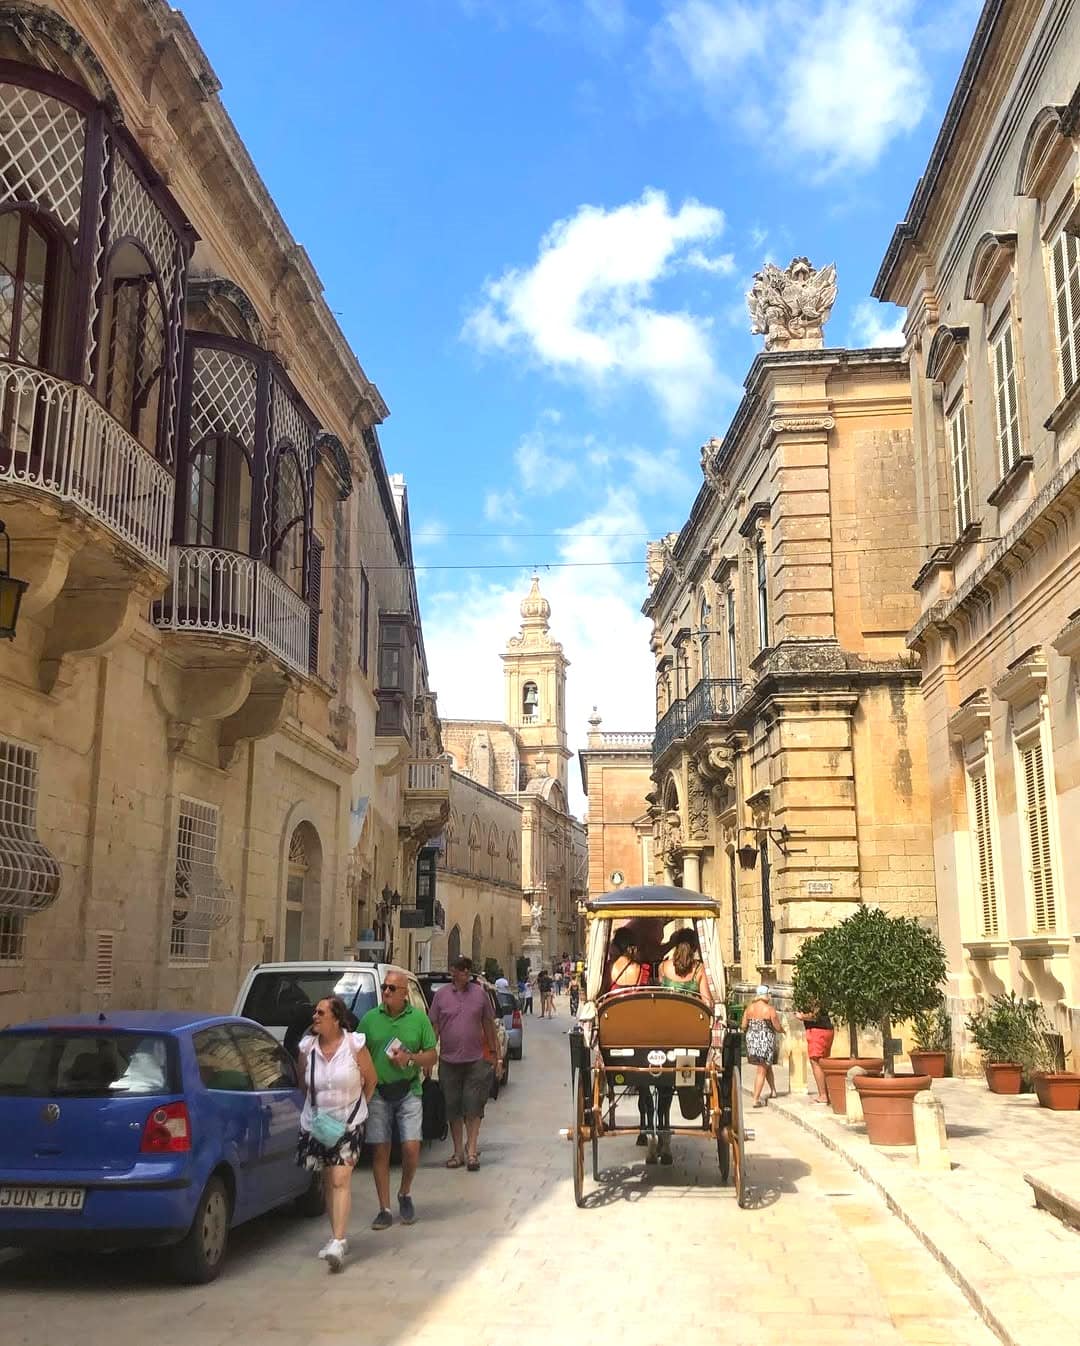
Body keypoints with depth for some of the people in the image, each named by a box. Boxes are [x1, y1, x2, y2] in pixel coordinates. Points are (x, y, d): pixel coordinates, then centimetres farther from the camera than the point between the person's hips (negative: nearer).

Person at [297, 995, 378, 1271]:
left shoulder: (355, 1045, -11)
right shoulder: (307, 1047, -2)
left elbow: (370, 1080, 2)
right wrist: (315, 1108, 10)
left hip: (349, 1123, -4)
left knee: (341, 1180, -14)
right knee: (328, 1181, 12)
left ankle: (338, 1242, -17)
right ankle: (336, 1236, 26)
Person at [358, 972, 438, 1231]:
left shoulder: (419, 1018, 3)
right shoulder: (370, 1018, 4)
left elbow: (432, 1056, 5)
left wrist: (410, 1059, -13)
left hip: (409, 1091, -1)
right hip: (377, 1092, 1)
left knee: (411, 1148, -7)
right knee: (380, 1151, 1)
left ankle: (405, 1194, 21)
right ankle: (385, 1210, 11)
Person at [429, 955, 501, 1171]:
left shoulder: (480, 993, 3)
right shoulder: (441, 994, 2)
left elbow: (489, 1026, 8)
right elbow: (434, 1028, 6)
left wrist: (496, 1056, 7)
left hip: (475, 1061, -1)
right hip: (448, 1061, 1)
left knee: (473, 1108, -4)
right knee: (453, 1109, 8)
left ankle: (471, 1151, 3)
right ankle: (458, 1152, 19)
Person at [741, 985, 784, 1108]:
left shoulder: (749, 1008, 2)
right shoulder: (770, 1009, -9)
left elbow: (743, 1026, 1)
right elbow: (778, 1028, -8)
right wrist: (783, 1030, 15)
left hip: (752, 1041, 4)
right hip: (766, 1041, -4)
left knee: (767, 1066, 24)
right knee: (762, 1071, 1)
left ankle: (773, 1090, 28)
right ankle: (756, 1099, -2)